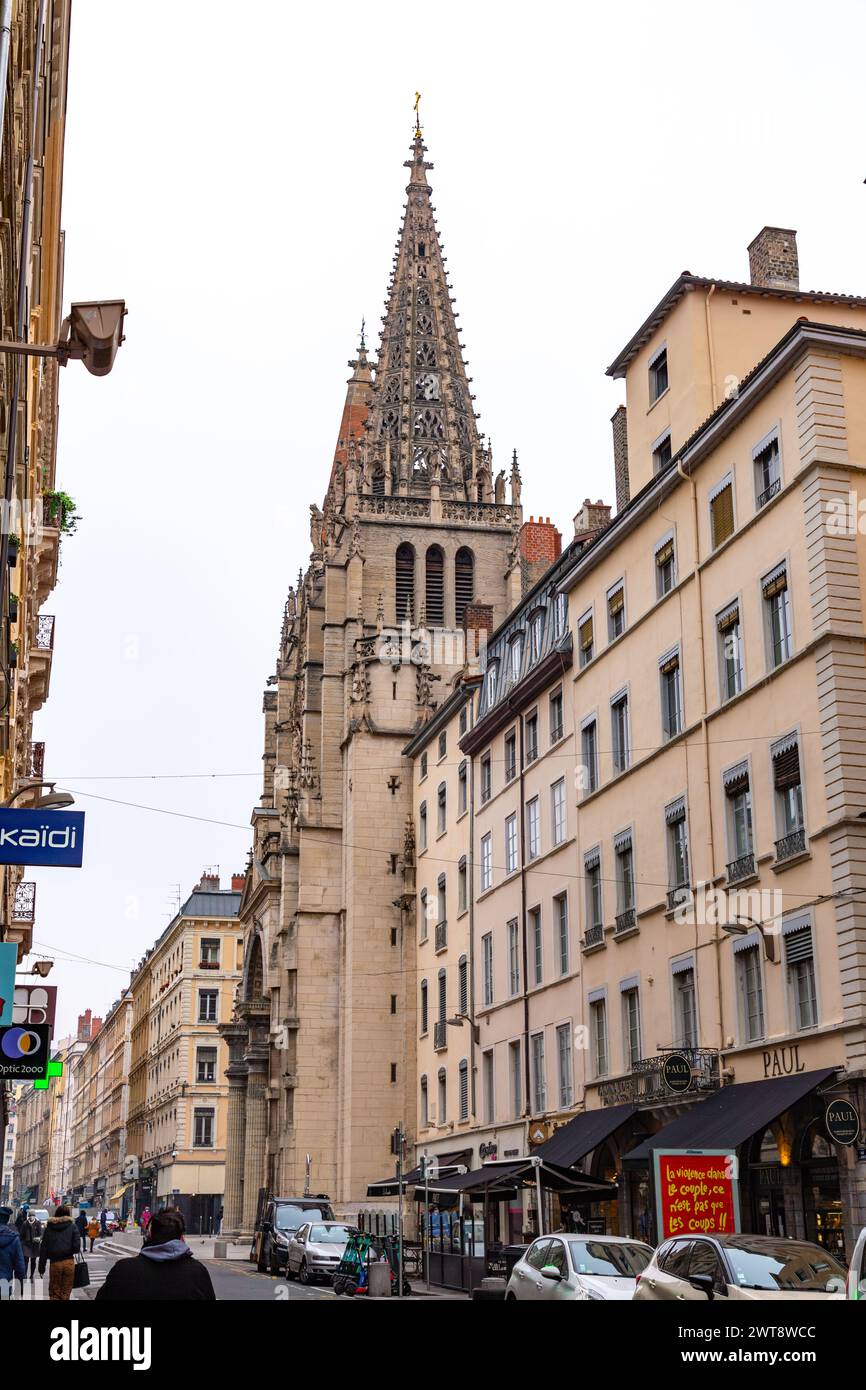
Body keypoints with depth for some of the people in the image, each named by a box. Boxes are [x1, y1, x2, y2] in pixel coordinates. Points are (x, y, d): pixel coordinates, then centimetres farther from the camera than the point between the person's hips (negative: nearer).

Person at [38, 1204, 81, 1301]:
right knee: (66, 1292, 10)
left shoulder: (49, 1227, 4)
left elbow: (43, 1248, 3)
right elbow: (77, 1247, -7)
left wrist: (41, 1266, 6)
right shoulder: (72, 1226, 0)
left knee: (54, 1293, 11)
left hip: (55, 1263, 1)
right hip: (69, 1262, -1)